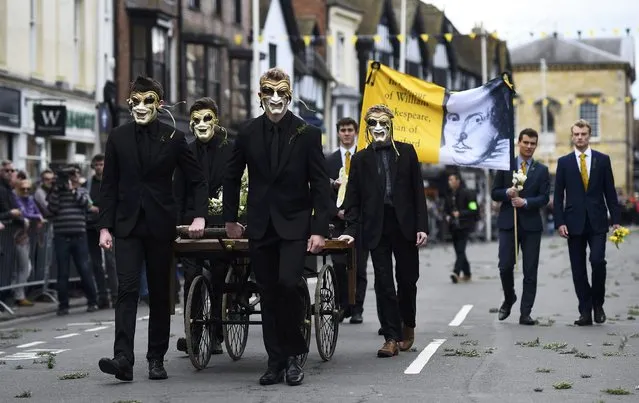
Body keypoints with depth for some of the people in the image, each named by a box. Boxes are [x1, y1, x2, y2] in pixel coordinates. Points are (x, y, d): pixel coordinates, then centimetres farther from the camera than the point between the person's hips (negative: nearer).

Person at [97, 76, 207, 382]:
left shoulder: (173, 138, 0)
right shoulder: (118, 138, 4)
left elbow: (197, 180, 4)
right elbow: (109, 185, 7)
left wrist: (199, 216, -9)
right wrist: (105, 226, 1)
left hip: (160, 225, 0)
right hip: (127, 225, 0)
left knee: (160, 293, 6)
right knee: (127, 288, -12)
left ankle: (156, 359, 14)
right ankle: (123, 358, -19)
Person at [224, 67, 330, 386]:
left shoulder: (307, 134, -4)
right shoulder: (248, 133, 2)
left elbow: (320, 185, -4)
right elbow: (232, 177, 14)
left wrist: (320, 229, -9)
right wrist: (230, 219, 14)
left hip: (295, 225, -3)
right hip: (260, 226, 3)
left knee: (288, 283, -19)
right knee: (268, 294, 4)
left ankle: (293, 354, -2)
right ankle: (276, 361, 11)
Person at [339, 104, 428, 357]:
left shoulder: (406, 152, 6)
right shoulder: (361, 159, 8)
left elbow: (418, 191, 4)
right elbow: (353, 198, 7)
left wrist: (422, 225, -3)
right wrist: (351, 229, -3)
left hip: (404, 225, 0)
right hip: (377, 228, 0)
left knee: (407, 279, 7)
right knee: (383, 284, -2)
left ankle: (407, 327, 28)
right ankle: (391, 338, -1)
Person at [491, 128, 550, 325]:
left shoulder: (542, 170, 7)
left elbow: (544, 198, 0)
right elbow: (495, 193, 6)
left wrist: (525, 202, -16)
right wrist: (507, 193, -14)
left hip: (531, 224, 0)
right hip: (508, 222, 0)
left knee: (530, 271, -1)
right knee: (505, 266, -7)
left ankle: (525, 314, 3)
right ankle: (509, 299, 21)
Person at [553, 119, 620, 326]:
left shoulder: (602, 160, 7)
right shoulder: (564, 162, 7)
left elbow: (610, 192, 6)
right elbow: (558, 196, 6)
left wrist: (615, 220, 0)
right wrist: (559, 222, -4)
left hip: (597, 222, -1)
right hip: (574, 222, 1)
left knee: (597, 261, -14)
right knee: (578, 269, 1)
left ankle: (597, 304, 6)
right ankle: (585, 311, 6)